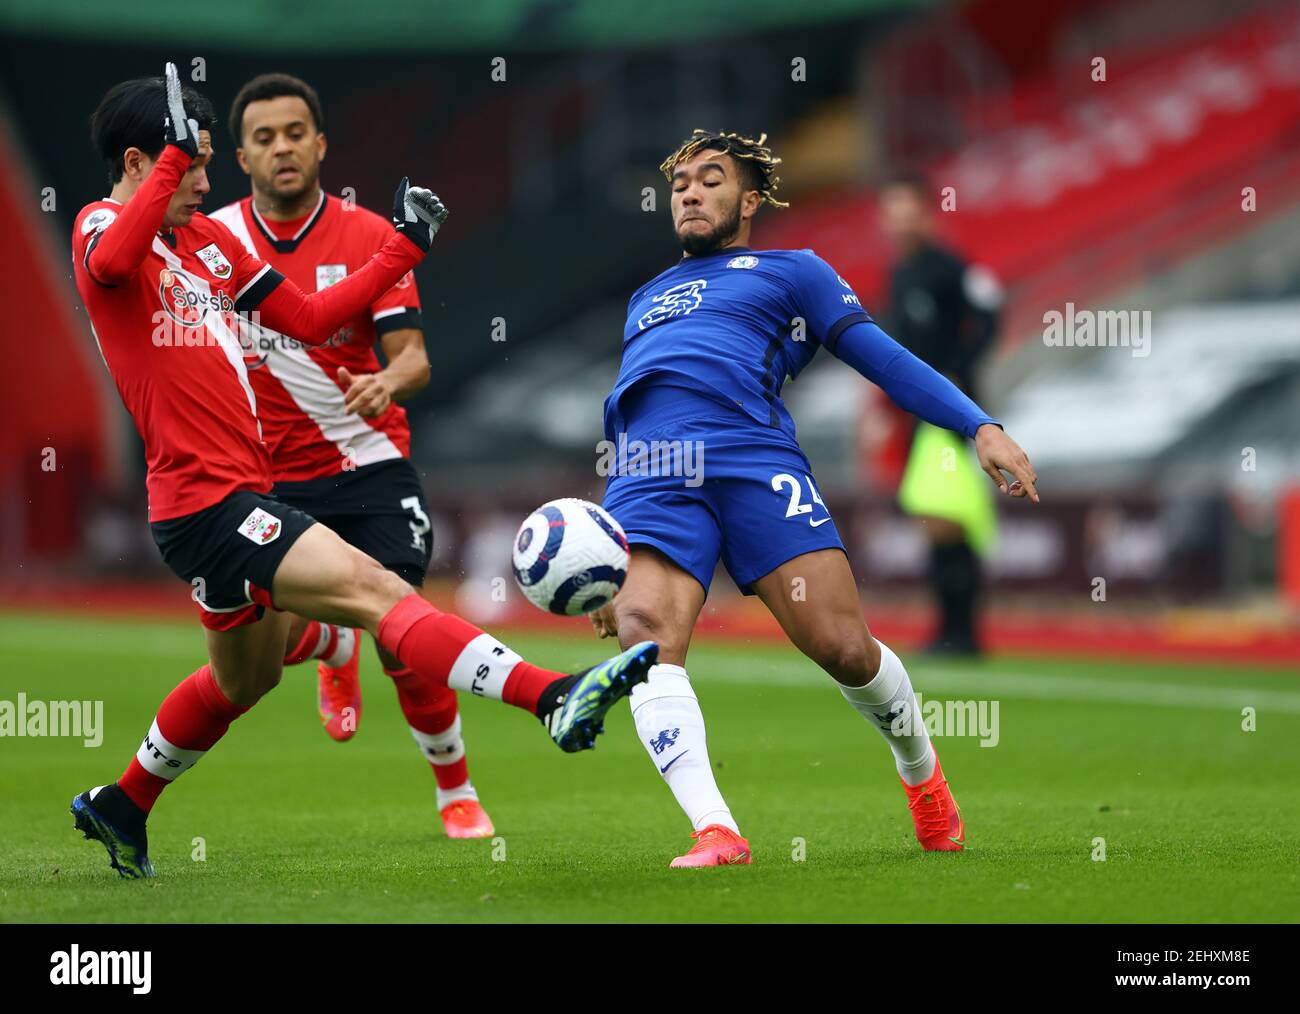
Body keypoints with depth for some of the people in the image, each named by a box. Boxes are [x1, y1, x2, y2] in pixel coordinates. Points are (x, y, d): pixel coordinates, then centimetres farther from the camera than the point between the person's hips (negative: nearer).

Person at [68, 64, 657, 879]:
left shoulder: (210, 239, 17)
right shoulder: (102, 226, -9)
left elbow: (313, 320, 22)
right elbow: (113, 262, -36)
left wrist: (406, 249, 17)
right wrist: (175, 155, -35)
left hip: (244, 499, 10)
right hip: (206, 502, -10)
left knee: (245, 679, 27)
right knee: (378, 592, -23)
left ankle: (119, 808, 44)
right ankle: (555, 697, -35)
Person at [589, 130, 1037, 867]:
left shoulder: (792, 271, 22)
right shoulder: (645, 301, 36)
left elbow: (883, 357, 13)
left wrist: (981, 427, -1)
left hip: (754, 459, -3)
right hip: (649, 480, 3)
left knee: (845, 647, -12)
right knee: (644, 633, -25)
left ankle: (921, 772, 20)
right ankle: (716, 833, -32)